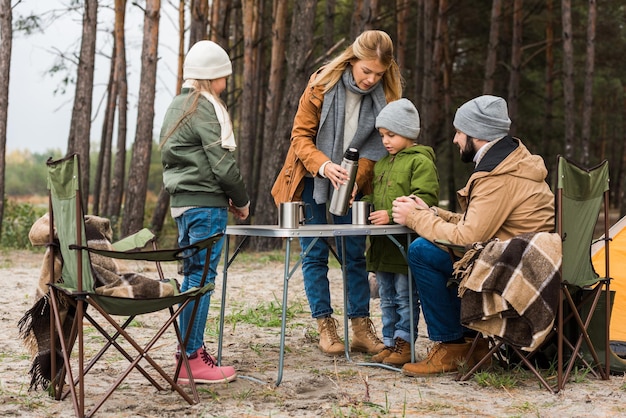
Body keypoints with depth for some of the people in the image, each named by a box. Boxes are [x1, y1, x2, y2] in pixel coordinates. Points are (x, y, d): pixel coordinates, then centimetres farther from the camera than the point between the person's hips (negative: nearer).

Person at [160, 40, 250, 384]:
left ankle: (189, 352, 18)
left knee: (191, 274, 13)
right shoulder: (206, 108, -11)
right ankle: (193, 359, -4)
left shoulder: (176, 107, 17)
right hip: (206, 203, -9)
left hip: (182, 201, 9)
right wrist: (242, 201, -1)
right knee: (202, 275, -6)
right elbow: (222, 163, -16)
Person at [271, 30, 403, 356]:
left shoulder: (385, 96, -7)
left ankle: (361, 329, 8)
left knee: (355, 255, 3)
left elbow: (375, 145, -2)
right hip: (312, 180, -2)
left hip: (351, 184, 2)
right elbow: (300, 136, -12)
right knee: (315, 255, -1)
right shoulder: (322, 84, -14)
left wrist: (356, 180, -19)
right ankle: (325, 328, 6)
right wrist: (324, 166, -29)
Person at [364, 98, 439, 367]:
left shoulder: (421, 161, -9)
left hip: (407, 243, -8)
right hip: (382, 244, 8)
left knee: (405, 297, -1)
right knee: (387, 298, 13)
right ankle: (390, 342, 20)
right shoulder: (382, 164, 17)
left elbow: (425, 199, -18)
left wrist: (392, 214, -24)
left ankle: (404, 343, 5)